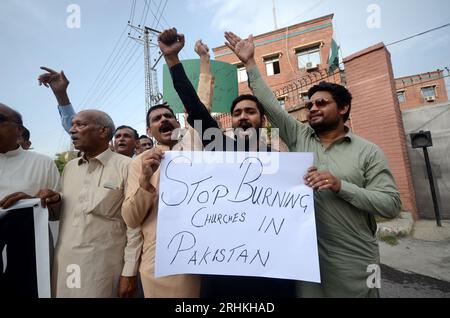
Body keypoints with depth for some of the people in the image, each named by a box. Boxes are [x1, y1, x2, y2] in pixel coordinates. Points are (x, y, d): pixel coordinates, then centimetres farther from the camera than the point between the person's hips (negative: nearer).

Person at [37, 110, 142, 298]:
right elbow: (61, 214, 18)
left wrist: (129, 272, -12)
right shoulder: (69, 167, 8)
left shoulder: (126, 166, -12)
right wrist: (54, 202, -3)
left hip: (103, 266, -5)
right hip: (64, 264, 6)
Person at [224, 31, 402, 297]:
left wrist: (341, 186, -22)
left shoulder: (368, 151, -4)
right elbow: (271, 105, -4)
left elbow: (392, 205, -8)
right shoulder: (299, 137, 2)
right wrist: (250, 62, -6)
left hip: (353, 261, -2)